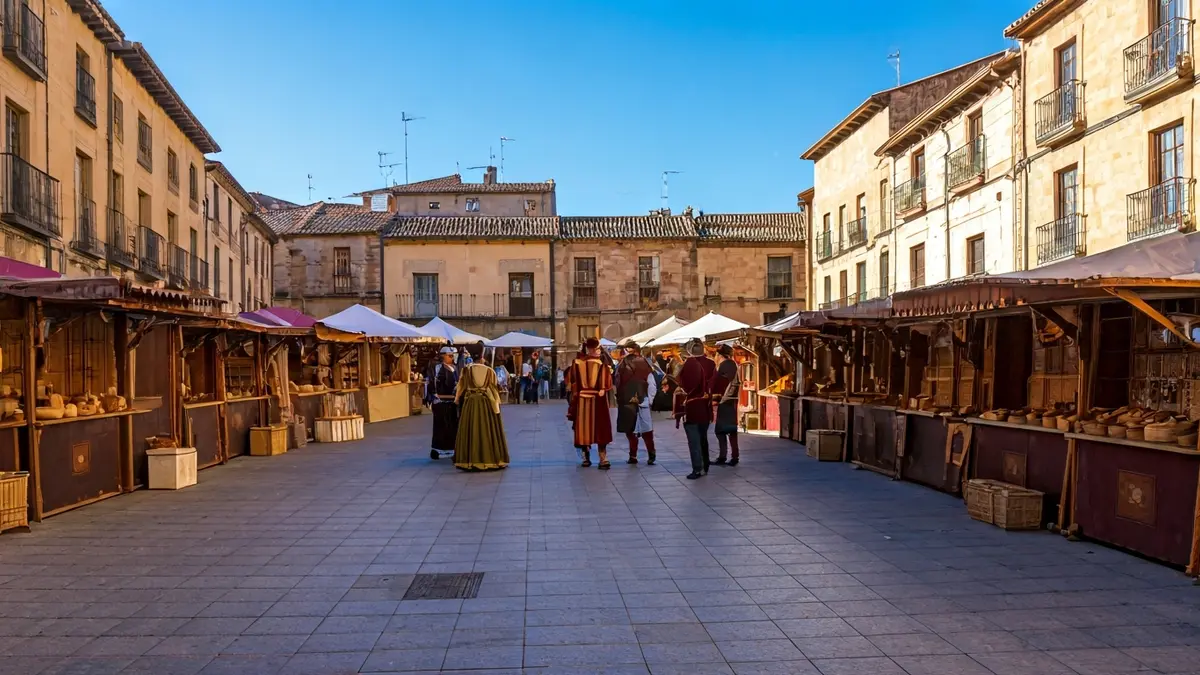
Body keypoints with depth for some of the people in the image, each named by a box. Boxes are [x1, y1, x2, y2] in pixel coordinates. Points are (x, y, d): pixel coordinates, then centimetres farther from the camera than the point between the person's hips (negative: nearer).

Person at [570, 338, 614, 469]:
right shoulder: (602, 362, -9)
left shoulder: (577, 362, -1)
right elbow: (607, 383, -9)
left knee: (584, 428, 11)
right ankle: (603, 460, -4)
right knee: (600, 429, 3)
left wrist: (575, 398, 10)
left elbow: (574, 383, 2)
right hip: (598, 400, -2)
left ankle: (586, 458, 15)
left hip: (582, 400, 2)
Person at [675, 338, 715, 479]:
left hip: (691, 409, -6)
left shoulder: (687, 365, -13)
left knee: (694, 440, -2)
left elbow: (682, 390, -15)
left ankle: (697, 469, -4)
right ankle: (705, 467, 26)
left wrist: (678, 412, -9)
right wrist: (712, 406, 19)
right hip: (705, 409, 6)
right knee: (703, 438, 18)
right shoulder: (711, 364, 4)